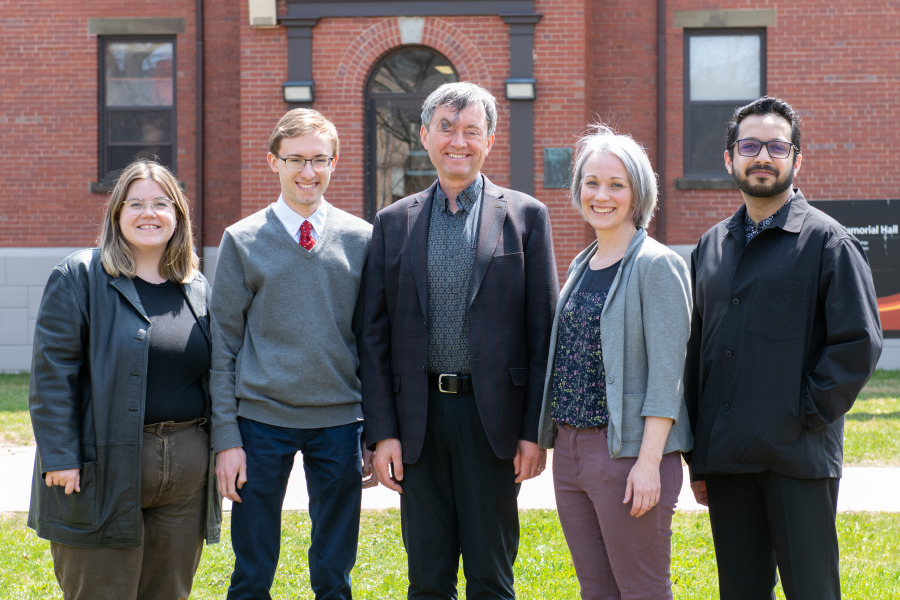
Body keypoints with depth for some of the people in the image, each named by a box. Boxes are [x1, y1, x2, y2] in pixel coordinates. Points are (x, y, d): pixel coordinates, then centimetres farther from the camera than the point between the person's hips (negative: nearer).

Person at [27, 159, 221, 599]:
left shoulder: (197, 288, 13)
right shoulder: (79, 277, -3)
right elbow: (52, 372, -8)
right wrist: (60, 456, -15)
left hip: (187, 473, 5)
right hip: (104, 473, -5)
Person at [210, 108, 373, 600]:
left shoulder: (361, 239, 4)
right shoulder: (242, 241, 1)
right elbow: (223, 345, 1)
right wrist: (225, 437, -4)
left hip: (339, 420, 1)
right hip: (261, 419, -1)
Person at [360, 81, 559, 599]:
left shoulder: (525, 216, 2)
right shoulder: (394, 222, 8)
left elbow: (543, 330, 0)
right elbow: (376, 336, 7)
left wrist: (535, 431, -6)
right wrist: (382, 432, -1)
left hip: (492, 415, -2)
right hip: (419, 419, 2)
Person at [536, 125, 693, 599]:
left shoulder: (656, 265, -9)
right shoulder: (581, 267, 15)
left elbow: (665, 373, -14)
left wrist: (649, 461, -19)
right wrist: (551, 441, 14)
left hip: (628, 449, -7)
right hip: (570, 449, 8)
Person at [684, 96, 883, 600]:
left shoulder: (828, 241, -2)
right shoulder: (711, 247, 15)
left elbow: (859, 343, -8)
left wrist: (808, 415, -12)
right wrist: (697, 453, 11)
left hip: (798, 459, -5)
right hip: (726, 460, 5)